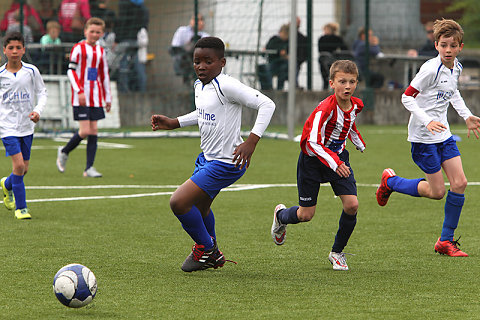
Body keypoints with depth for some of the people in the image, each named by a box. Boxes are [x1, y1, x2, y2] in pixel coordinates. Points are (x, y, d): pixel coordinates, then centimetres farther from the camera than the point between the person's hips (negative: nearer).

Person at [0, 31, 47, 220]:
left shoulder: (31, 71, -2)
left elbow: (42, 93, 7)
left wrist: (38, 111, -10)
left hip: (27, 126, 3)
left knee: (24, 168, 10)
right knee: (18, 164, -15)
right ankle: (20, 208, -5)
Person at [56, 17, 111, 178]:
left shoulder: (100, 51, 14)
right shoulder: (79, 48, -5)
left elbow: (104, 75, 21)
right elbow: (71, 71, -9)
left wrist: (108, 98, 20)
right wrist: (79, 91, -19)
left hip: (96, 98, 6)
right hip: (81, 98, -6)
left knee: (93, 131, 0)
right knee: (85, 131, -12)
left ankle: (89, 167, 3)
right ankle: (64, 152, 13)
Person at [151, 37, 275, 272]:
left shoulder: (226, 86, -22)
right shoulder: (199, 86, 6)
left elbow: (266, 104, -24)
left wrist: (251, 142, -31)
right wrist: (173, 123, 19)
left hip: (226, 163, -10)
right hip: (207, 157, 10)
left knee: (179, 202, -15)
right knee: (199, 207, 26)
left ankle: (205, 248, 8)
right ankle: (212, 255, 51)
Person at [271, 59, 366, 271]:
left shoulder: (356, 106, -7)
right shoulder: (325, 109, -29)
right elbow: (313, 142, -34)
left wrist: (359, 144, 28)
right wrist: (334, 163, -44)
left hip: (338, 157, 5)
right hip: (313, 159, -5)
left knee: (351, 205, -13)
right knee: (306, 215, 2)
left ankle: (337, 252, 7)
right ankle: (280, 216, 40)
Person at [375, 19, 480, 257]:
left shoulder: (456, 68, 6)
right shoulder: (431, 69, -19)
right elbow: (406, 97, -18)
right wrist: (427, 122, -27)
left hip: (444, 134, 7)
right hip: (423, 138, -7)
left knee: (460, 183, -3)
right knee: (437, 191, -4)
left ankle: (446, 241, 7)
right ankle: (390, 181, 20)